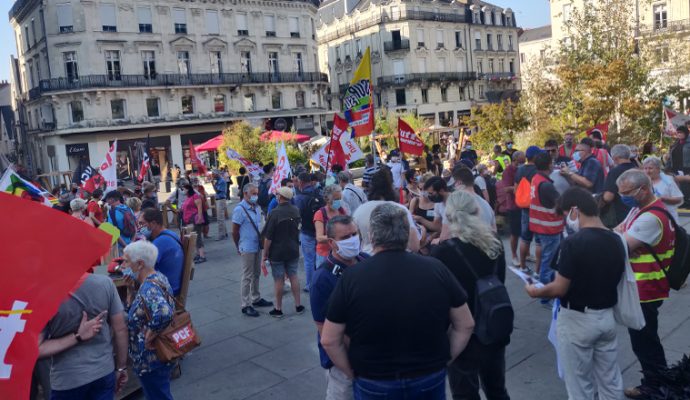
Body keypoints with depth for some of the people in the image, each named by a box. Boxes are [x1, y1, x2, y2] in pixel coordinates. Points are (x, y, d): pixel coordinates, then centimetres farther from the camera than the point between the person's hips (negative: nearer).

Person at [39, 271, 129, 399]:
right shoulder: (105, 282, -13)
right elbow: (120, 329, -5)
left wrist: (77, 337, -11)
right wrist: (121, 367, 7)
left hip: (67, 380, -1)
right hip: (104, 373, 1)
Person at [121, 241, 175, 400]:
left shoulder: (148, 288, -26)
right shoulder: (157, 278, 3)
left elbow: (163, 313, -45)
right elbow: (134, 311, 13)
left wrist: (149, 337, -30)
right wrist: (130, 287, -3)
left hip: (151, 361, -9)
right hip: (159, 356, 9)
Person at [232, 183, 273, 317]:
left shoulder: (257, 208, 6)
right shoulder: (240, 209, -15)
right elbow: (234, 232, -11)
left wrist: (262, 241, 11)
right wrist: (239, 247, -2)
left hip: (258, 246, 7)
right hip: (247, 249, -7)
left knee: (256, 274, 18)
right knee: (247, 277, 0)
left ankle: (256, 299, 32)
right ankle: (246, 305, 9)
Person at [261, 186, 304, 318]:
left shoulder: (274, 213, -20)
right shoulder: (296, 211, -2)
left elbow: (268, 237, -18)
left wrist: (265, 254, -9)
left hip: (277, 252, -5)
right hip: (293, 250, 5)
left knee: (279, 279, 5)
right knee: (293, 276, 15)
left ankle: (278, 309, 16)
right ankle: (298, 305, 21)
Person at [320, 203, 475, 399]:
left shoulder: (352, 277, -15)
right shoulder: (436, 269, -11)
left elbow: (329, 340, -11)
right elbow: (465, 325, -2)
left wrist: (353, 374, 3)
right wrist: (443, 361, 8)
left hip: (374, 384, -1)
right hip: (430, 379, 2)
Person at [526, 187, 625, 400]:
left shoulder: (573, 242, -23)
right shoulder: (616, 241, 0)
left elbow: (560, 289, -20)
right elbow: (610, 278, 10)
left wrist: (535, 291, -2)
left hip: (577, 320, -7)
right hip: (607, 317, 7)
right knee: (610, 380, 19)